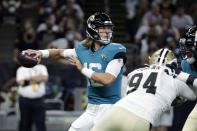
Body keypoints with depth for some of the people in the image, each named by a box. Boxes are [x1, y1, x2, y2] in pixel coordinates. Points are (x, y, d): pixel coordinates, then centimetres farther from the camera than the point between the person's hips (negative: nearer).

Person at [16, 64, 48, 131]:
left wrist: (30, 78, -12)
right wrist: (37, 78, -8)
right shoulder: (21, 69, 5)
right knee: (25, 123, 5)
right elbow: (21, 83, -10)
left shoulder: (41, 67, 10)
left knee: (41, 123, -3)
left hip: (39, 100, 1)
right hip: (25, 100, -1)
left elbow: (44, 77, -10)